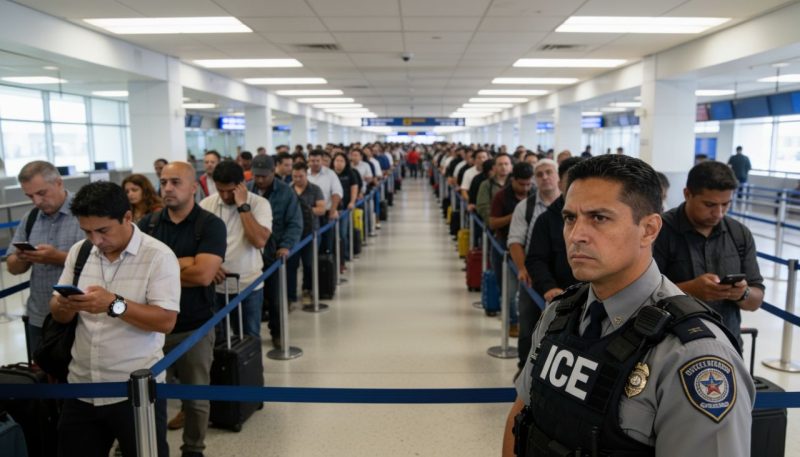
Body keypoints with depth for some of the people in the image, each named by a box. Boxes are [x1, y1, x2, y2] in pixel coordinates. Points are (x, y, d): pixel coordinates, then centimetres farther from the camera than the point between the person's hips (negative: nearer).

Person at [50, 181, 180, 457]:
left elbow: (166, 321, -18)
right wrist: (65, 305, -15)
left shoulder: (158, 256, -12)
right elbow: (59, 316, 8)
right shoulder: (78, 252, 5)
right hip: (81, 388, 5)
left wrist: (114, 304, -28)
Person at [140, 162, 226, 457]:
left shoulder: (210, 225, -9)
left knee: (196, 396, 14)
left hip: (195, 327, -2)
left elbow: (203, 274, -21)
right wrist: (185, 264, -17)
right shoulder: (148, 223, 3)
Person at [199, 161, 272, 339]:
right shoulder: (206, 204, 0)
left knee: (250, 338, 10)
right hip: (215, 285, 2)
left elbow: (259, 241, -22)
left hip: (249, 285, -2)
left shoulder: (259, 204, -9)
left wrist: (243, 206, -20)